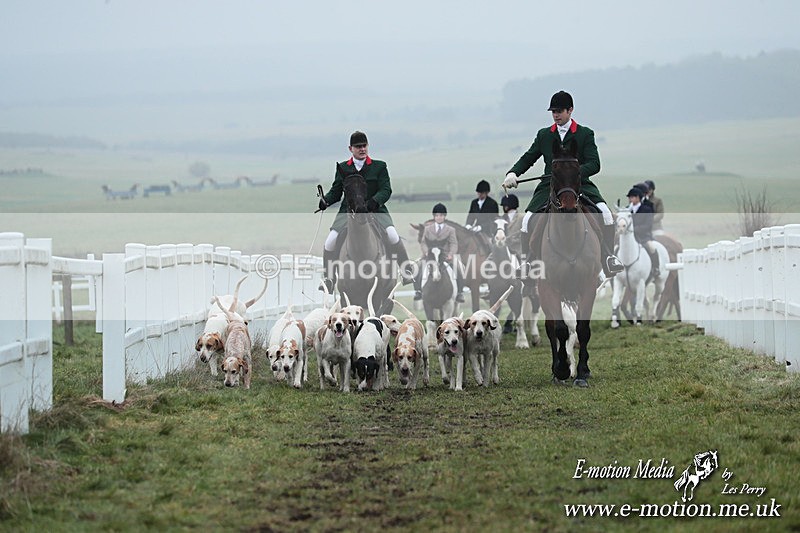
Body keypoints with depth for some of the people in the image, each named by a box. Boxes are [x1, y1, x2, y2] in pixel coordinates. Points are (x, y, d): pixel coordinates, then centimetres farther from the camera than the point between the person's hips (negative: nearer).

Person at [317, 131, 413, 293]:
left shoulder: (379, 167, 7)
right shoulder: (342, 168, 13)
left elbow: (386, 190, -2)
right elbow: (336, 191, 14)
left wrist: (375, 200, -23)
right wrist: (325, 200, -8)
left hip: (375, 210, -2)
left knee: (392, 235, -27)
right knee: (330, 242, -17)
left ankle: (406, 272, -11)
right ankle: (329, 278, 5)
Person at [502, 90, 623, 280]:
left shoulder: (585, 134, 4)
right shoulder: (543, 135, 14)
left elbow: (594, 164, -7)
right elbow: (528, 158, 14)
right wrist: (512, 173, -7)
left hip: (579, 185, -2)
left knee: (605, 213, -26)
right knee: (529, 219, -19)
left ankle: (608, 258, -17)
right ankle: (526, 263, -4)